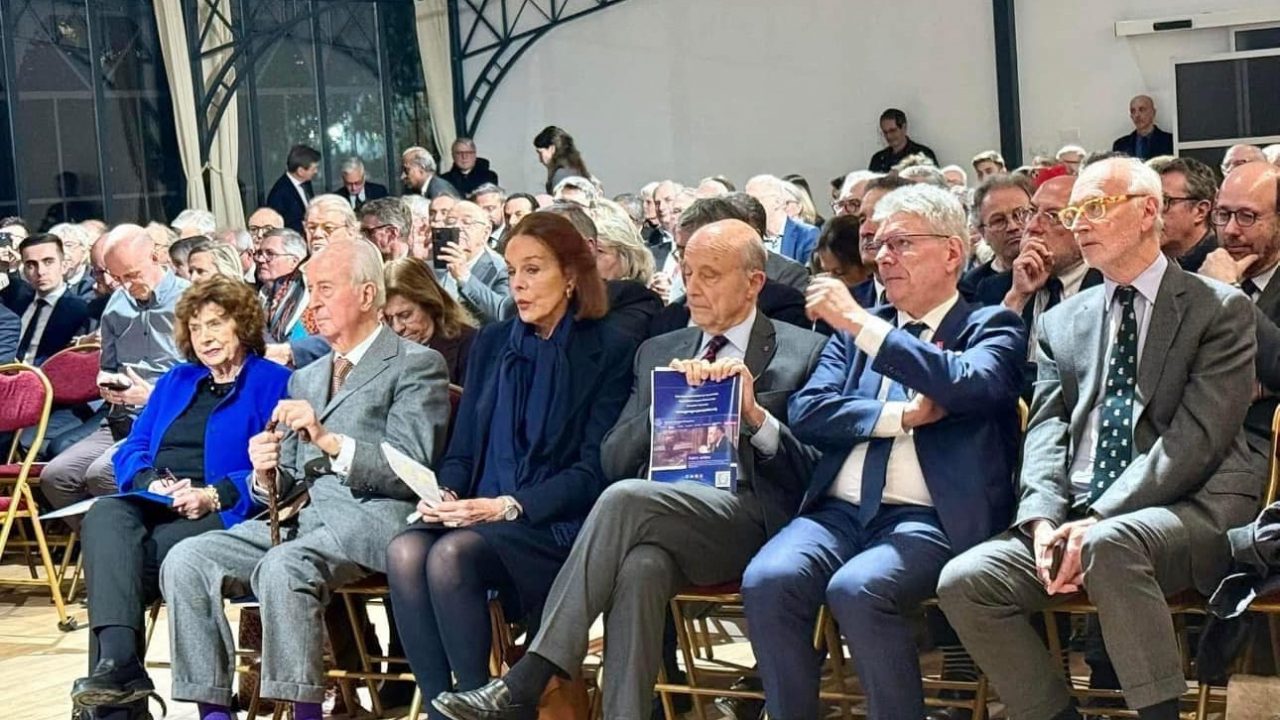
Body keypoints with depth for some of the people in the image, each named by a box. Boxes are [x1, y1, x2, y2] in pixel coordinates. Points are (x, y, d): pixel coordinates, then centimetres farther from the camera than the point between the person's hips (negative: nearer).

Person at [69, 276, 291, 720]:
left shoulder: (274, 383, 7)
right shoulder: (176, 381, 27)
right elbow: (131, 450, 19)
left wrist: (215, 495, -19)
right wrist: (151, 482, -4)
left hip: (222, 514, -5)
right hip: (153, 503, 5)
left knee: (132, 557, -32)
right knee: (105, 516, -31)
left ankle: (116, 682, -31)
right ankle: (117, 664, -45)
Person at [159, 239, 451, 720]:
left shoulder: (416, 365, 3)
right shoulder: (305, 379, 26)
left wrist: (330, 441, -19)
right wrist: (267, 474, -1)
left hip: (371, 518, -7)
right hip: (300, 517, 7)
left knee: (281, 567, -35)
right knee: (186, 562, -15)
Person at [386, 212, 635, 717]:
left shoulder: (608, 352, 1)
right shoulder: (492, 343, 18)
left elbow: (593, 471, -6)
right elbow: (461, 450, 17)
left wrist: (508, 506, -18)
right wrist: (446, 495, -5)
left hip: (555, 526, -5)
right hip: (478, 519, 5)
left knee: (452, 554, -33)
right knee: (405, 550, -28)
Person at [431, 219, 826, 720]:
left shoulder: (803, 354, 11)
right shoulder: (658, 353, 24)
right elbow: (613, 462, 16)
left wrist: (756, 414, -11)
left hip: (749, 519, -3)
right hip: (666, 521, 4)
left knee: (626, 499, -31)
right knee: (640, 566, -35)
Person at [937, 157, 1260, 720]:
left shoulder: (1220, 310, 2)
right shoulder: (1062, 323, 19)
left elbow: (1197, 436, -9)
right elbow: (1046, 431, 9)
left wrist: (1100, 521, -18)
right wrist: (1044, 520, -12)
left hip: (1193, 512, -5)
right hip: (1080, 519, 5)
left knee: (1110, 545, -37)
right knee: (964, 582, -18)